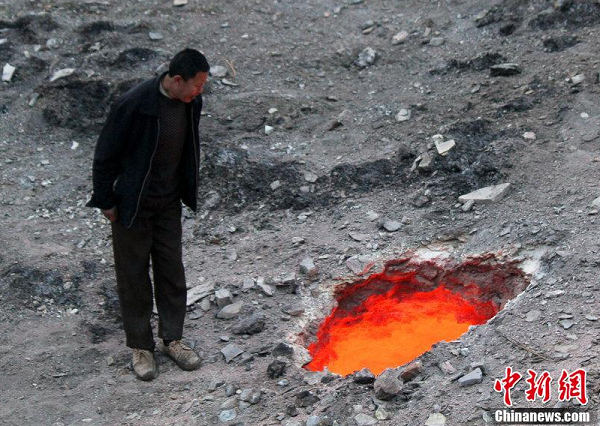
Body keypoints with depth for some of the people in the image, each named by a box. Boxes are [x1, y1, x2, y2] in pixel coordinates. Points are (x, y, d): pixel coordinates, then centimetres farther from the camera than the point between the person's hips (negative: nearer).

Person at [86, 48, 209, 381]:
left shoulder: (190, 102, -6)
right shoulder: (134, 104, -26)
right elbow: (105, 155, -16)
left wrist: (187, 191, 14)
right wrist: (106, 201, -10)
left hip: (169, 203, 5)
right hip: (132, 206, -5)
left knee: (172, 272, 13)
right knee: (134, 276, 8)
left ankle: (172, 338, 29)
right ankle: (140, 346, 23)